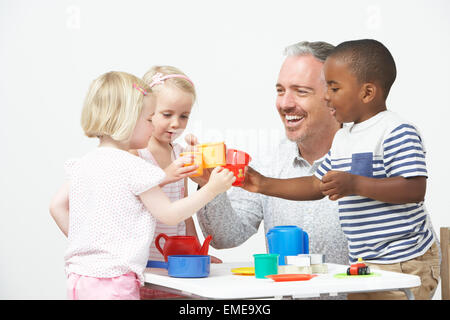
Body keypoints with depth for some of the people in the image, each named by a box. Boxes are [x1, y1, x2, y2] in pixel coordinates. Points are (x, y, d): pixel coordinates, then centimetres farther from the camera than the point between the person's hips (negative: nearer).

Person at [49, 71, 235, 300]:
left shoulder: (84, 163, 11)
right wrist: (211, 190, -2)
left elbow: (57, 206, 17)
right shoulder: (132, 167, -12)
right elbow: (170, 215, -8)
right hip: (113, 281, -8)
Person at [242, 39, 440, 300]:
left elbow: (415, 189, -22)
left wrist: (355, 185, -28)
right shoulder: (343, 137, 16)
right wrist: (264, 185, 16)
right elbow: (317, 186, 23)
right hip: (363, 263, 8)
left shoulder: (397, 132, -13)